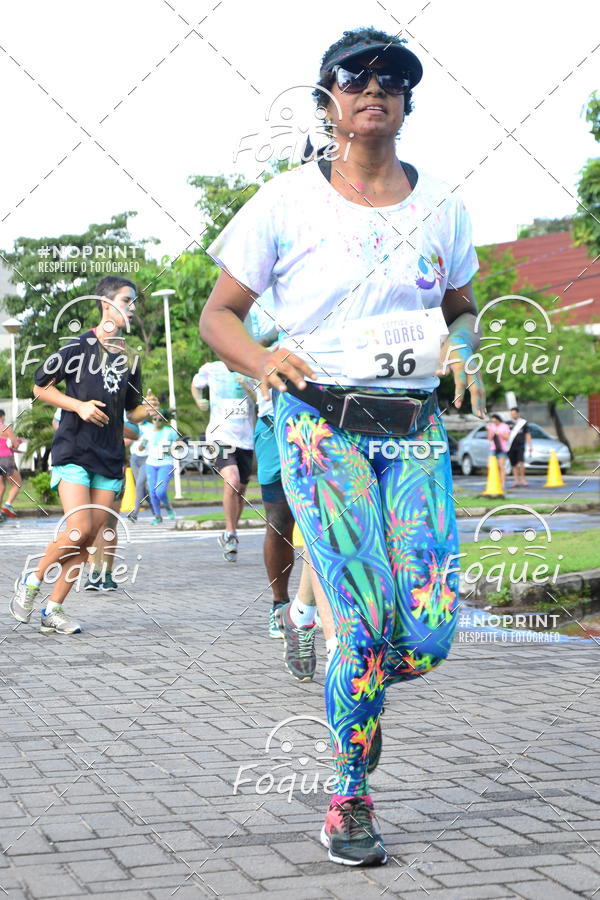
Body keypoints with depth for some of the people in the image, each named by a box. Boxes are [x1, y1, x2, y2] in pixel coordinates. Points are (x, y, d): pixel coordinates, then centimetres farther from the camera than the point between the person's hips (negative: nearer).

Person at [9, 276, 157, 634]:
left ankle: (53, 609, 9)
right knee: (79, 530, -17)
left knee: (88, 539, 1)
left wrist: (147, 409, -5)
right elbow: (40, 388, 0)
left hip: (110, 458, 5)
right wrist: (79, 405, -13)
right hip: (74, 452, -5)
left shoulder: (130, 358, 12)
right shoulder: (78, 347, -5)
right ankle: (32, 581, 7)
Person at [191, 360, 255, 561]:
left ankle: (229, 537, 29)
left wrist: (247, 386, -19)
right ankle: (231, 534, -11)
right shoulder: (211, 370, 3)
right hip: (220, 437, -3)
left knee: (240, 490, 10)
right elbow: (195, 384, 23)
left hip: (245, 439, 3)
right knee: (231, 481, -25)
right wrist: (198, 400, 6)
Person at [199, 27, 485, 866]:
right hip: (322, 425, -3)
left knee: (429, 637, -8)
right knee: (368, 616, -15)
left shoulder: (441, 205, 10)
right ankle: (349, 802, 6)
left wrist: (463, 353, 2)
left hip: (416, 428, 3)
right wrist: (262, 361, -17)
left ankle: (349, 676, 29)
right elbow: (218, 314, 4)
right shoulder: (287, 201, 0)